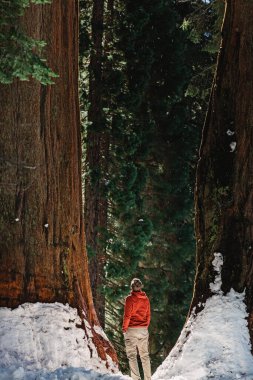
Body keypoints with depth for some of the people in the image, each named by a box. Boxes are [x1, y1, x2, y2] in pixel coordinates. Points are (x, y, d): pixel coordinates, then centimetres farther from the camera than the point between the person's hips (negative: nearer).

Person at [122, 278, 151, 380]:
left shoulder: (130, 298, -10)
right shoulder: (146, 299, 5)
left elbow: (127, 315, -10)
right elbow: (148, 315, 11)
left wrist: (124, 328, 0)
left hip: (131, 330, -5)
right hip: (143, 330, 5)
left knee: (132, 355, 0)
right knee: (144, 355, 9)